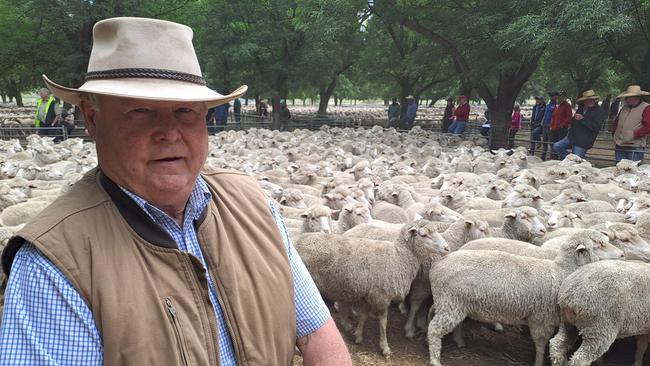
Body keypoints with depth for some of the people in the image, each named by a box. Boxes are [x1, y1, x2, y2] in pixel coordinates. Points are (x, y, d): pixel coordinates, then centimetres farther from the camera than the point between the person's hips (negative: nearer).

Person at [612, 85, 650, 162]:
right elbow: (616, 121, 31)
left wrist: (634, 135, -18)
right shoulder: (624, 108, 18)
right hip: (620, 147, 7)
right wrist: (615, 133, 16)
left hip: (635, 148, -7)